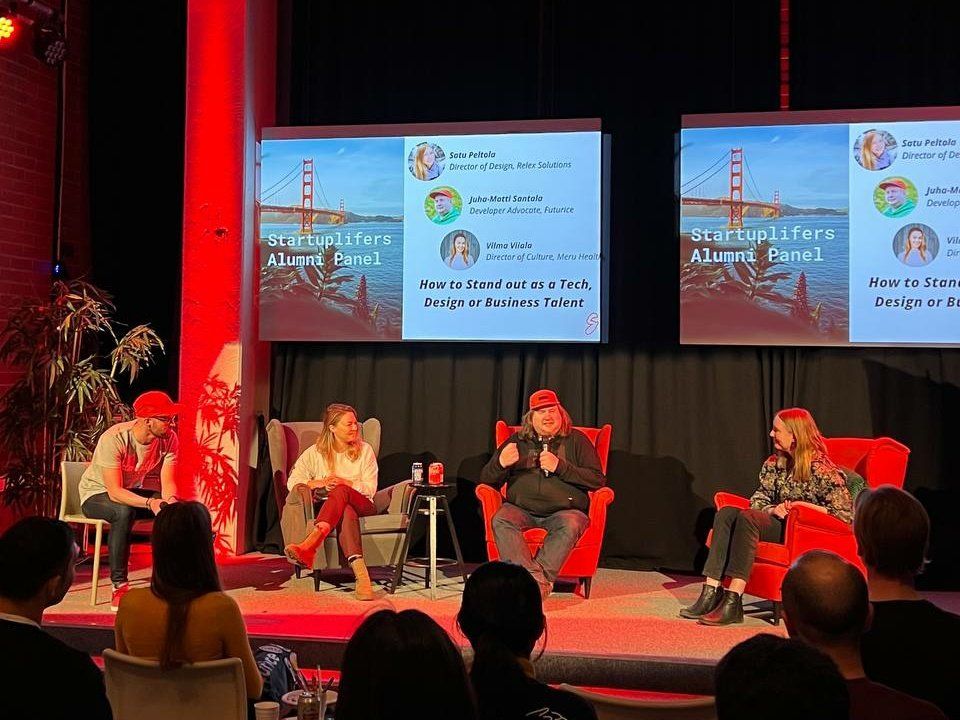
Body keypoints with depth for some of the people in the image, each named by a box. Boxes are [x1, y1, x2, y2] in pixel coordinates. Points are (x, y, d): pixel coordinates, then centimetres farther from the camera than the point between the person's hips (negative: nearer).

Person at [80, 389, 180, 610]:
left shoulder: (169, 439, -14)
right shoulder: (113, 439, -30)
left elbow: (167, 482, -18)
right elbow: (114, 492, -34)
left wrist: (170, 500, -42)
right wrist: (150, 503, -49)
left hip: (139, 492, 5)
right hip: (98, 494, -4)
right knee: (124, 512, -38)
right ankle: (119, 586, -28)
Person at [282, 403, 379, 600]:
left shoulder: (364, 450, 13)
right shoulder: (316, 452, 13)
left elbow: (370, 488, 5)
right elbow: (292, 482, 3)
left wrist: (344, 482, -12)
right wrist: (318, 483, -16)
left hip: (362, 505, 0)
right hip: (328, 508, 0)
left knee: (341, 491, -38)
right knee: (346, 513, -41)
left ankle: (309, 545, -59)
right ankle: (361, 576, -62)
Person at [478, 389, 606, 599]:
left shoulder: (576, 440, 14)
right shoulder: (518, 441, 19)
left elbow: (598, 480, 3)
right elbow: (486, 479, 16)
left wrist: (560, 467, -8)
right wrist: (501, 463, -8)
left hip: (564, 510, -2)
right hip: (521, 509, 2)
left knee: (569, 526, -35)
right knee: (501, 521, -29)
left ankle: (538, 579, -38)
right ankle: (535, 578, -39)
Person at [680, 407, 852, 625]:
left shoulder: (821, 469, -9)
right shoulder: (775, 462, 13)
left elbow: (844, 514, -11)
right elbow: (759, 497, 17)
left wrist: (802, 505, -17)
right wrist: (772, 509, -6)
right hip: (779, 523, 7)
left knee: (747, 517, -30)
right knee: (726, 513, -18)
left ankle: (733, 601, -36)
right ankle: (711, 592, -28)